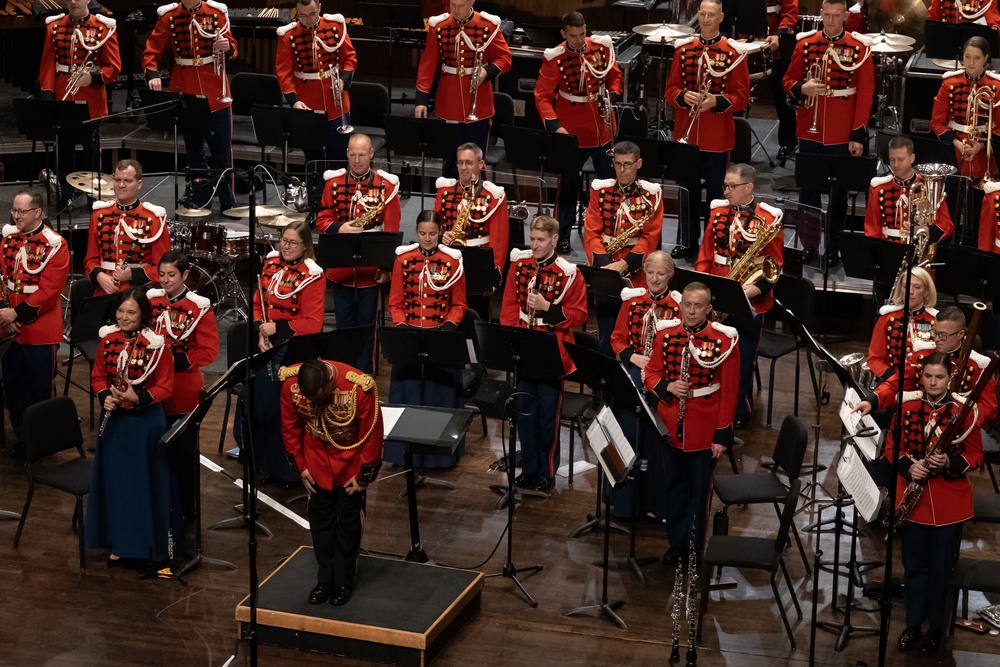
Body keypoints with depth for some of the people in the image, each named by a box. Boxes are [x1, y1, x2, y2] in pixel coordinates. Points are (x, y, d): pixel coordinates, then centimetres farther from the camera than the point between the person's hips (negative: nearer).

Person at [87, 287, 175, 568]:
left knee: (146, 481, 4)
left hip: (146, 421, -4)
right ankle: (120, 543, 24)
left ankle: (149, 542, 16)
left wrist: (138, 398, -23)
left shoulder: (157, 345, -13)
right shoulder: (108, 340, 1)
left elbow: (165, 387, -10)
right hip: (114, 420, 4)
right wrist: (105, 396, -11)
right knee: (116, 480, 11)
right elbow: (98, 376, 9)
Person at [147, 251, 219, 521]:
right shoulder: (150, 300, 3)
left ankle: (185, 508, 17)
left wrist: (178, 361, -20)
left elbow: (209, 350, -9)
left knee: (184, 450, 4)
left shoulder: (200, 307, -7)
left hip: (184, 392, -3)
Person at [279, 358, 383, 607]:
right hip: (316, 458, 3)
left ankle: (344, 582, 18)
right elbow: (290, 427, -6)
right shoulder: (290, 383, -24)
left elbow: (372, 434, -21)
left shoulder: (359, 387, -34)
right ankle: (325, 579, 22)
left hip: (350, 458, -3)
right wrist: (300, 465, -2)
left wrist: (364, 476, -14)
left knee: (348, 519, 6)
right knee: (320, 518, 9)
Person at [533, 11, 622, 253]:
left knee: (610, 181, 12)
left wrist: (612, 96, -10)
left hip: (602, 128, 3)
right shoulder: (554, 58, -15)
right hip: (571, 131, -3)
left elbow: (614, 76, 9)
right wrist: (555, 125, -27)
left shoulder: (602, 47, -5)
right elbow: (543, 96, -15)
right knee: (568, 184, 6)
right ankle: (562, 237, 15)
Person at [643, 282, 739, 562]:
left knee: (700, 489, 8)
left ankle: (696, 544, 21)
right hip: (670, 426, 3)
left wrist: (722, 434, -10)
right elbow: (651, 374, 7)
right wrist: (667, 387, -16)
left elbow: (730, 391, -9)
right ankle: (677, 541, 28)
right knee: (675, 486, 15)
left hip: (705, 430, -3)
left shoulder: (724, 340, -11)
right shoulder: (665, 335, -1)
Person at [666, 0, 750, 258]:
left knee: (715, 191, 5)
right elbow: (670, 89, 5)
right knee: (688, 189, 11)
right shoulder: (683, 48, 4)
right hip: (686, 132, 3)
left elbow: (741, 95, -6)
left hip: (718, 135, -3)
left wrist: (717, 101, -22)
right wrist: (683, 97, -17)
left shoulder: (734, 52, -5)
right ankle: (688, 241, 22)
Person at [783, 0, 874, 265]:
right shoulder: (805, 43, 2)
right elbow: (788, 81, 8)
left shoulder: (860, 47, -5)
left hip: (842, 137, -2)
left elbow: (865, 94, -4)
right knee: (808, 192, 9)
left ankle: (833, 248, 16)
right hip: (809, 132, 2)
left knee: (838, 195, 6)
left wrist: (859, 135, -8)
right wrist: (802, 88, -16)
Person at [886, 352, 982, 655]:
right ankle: (913, 625, 26)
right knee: (914, 565, 12)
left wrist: (950, 464, -23)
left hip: (950, 502, -2)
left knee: (941, 568, 7)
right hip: (913, 498, 2)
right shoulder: (907, 406, -2)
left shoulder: (964, 410, -9)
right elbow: (892, 446, 4)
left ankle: (936, 628, 22)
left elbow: (975, 455, -4)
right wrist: (908, 466, -16)